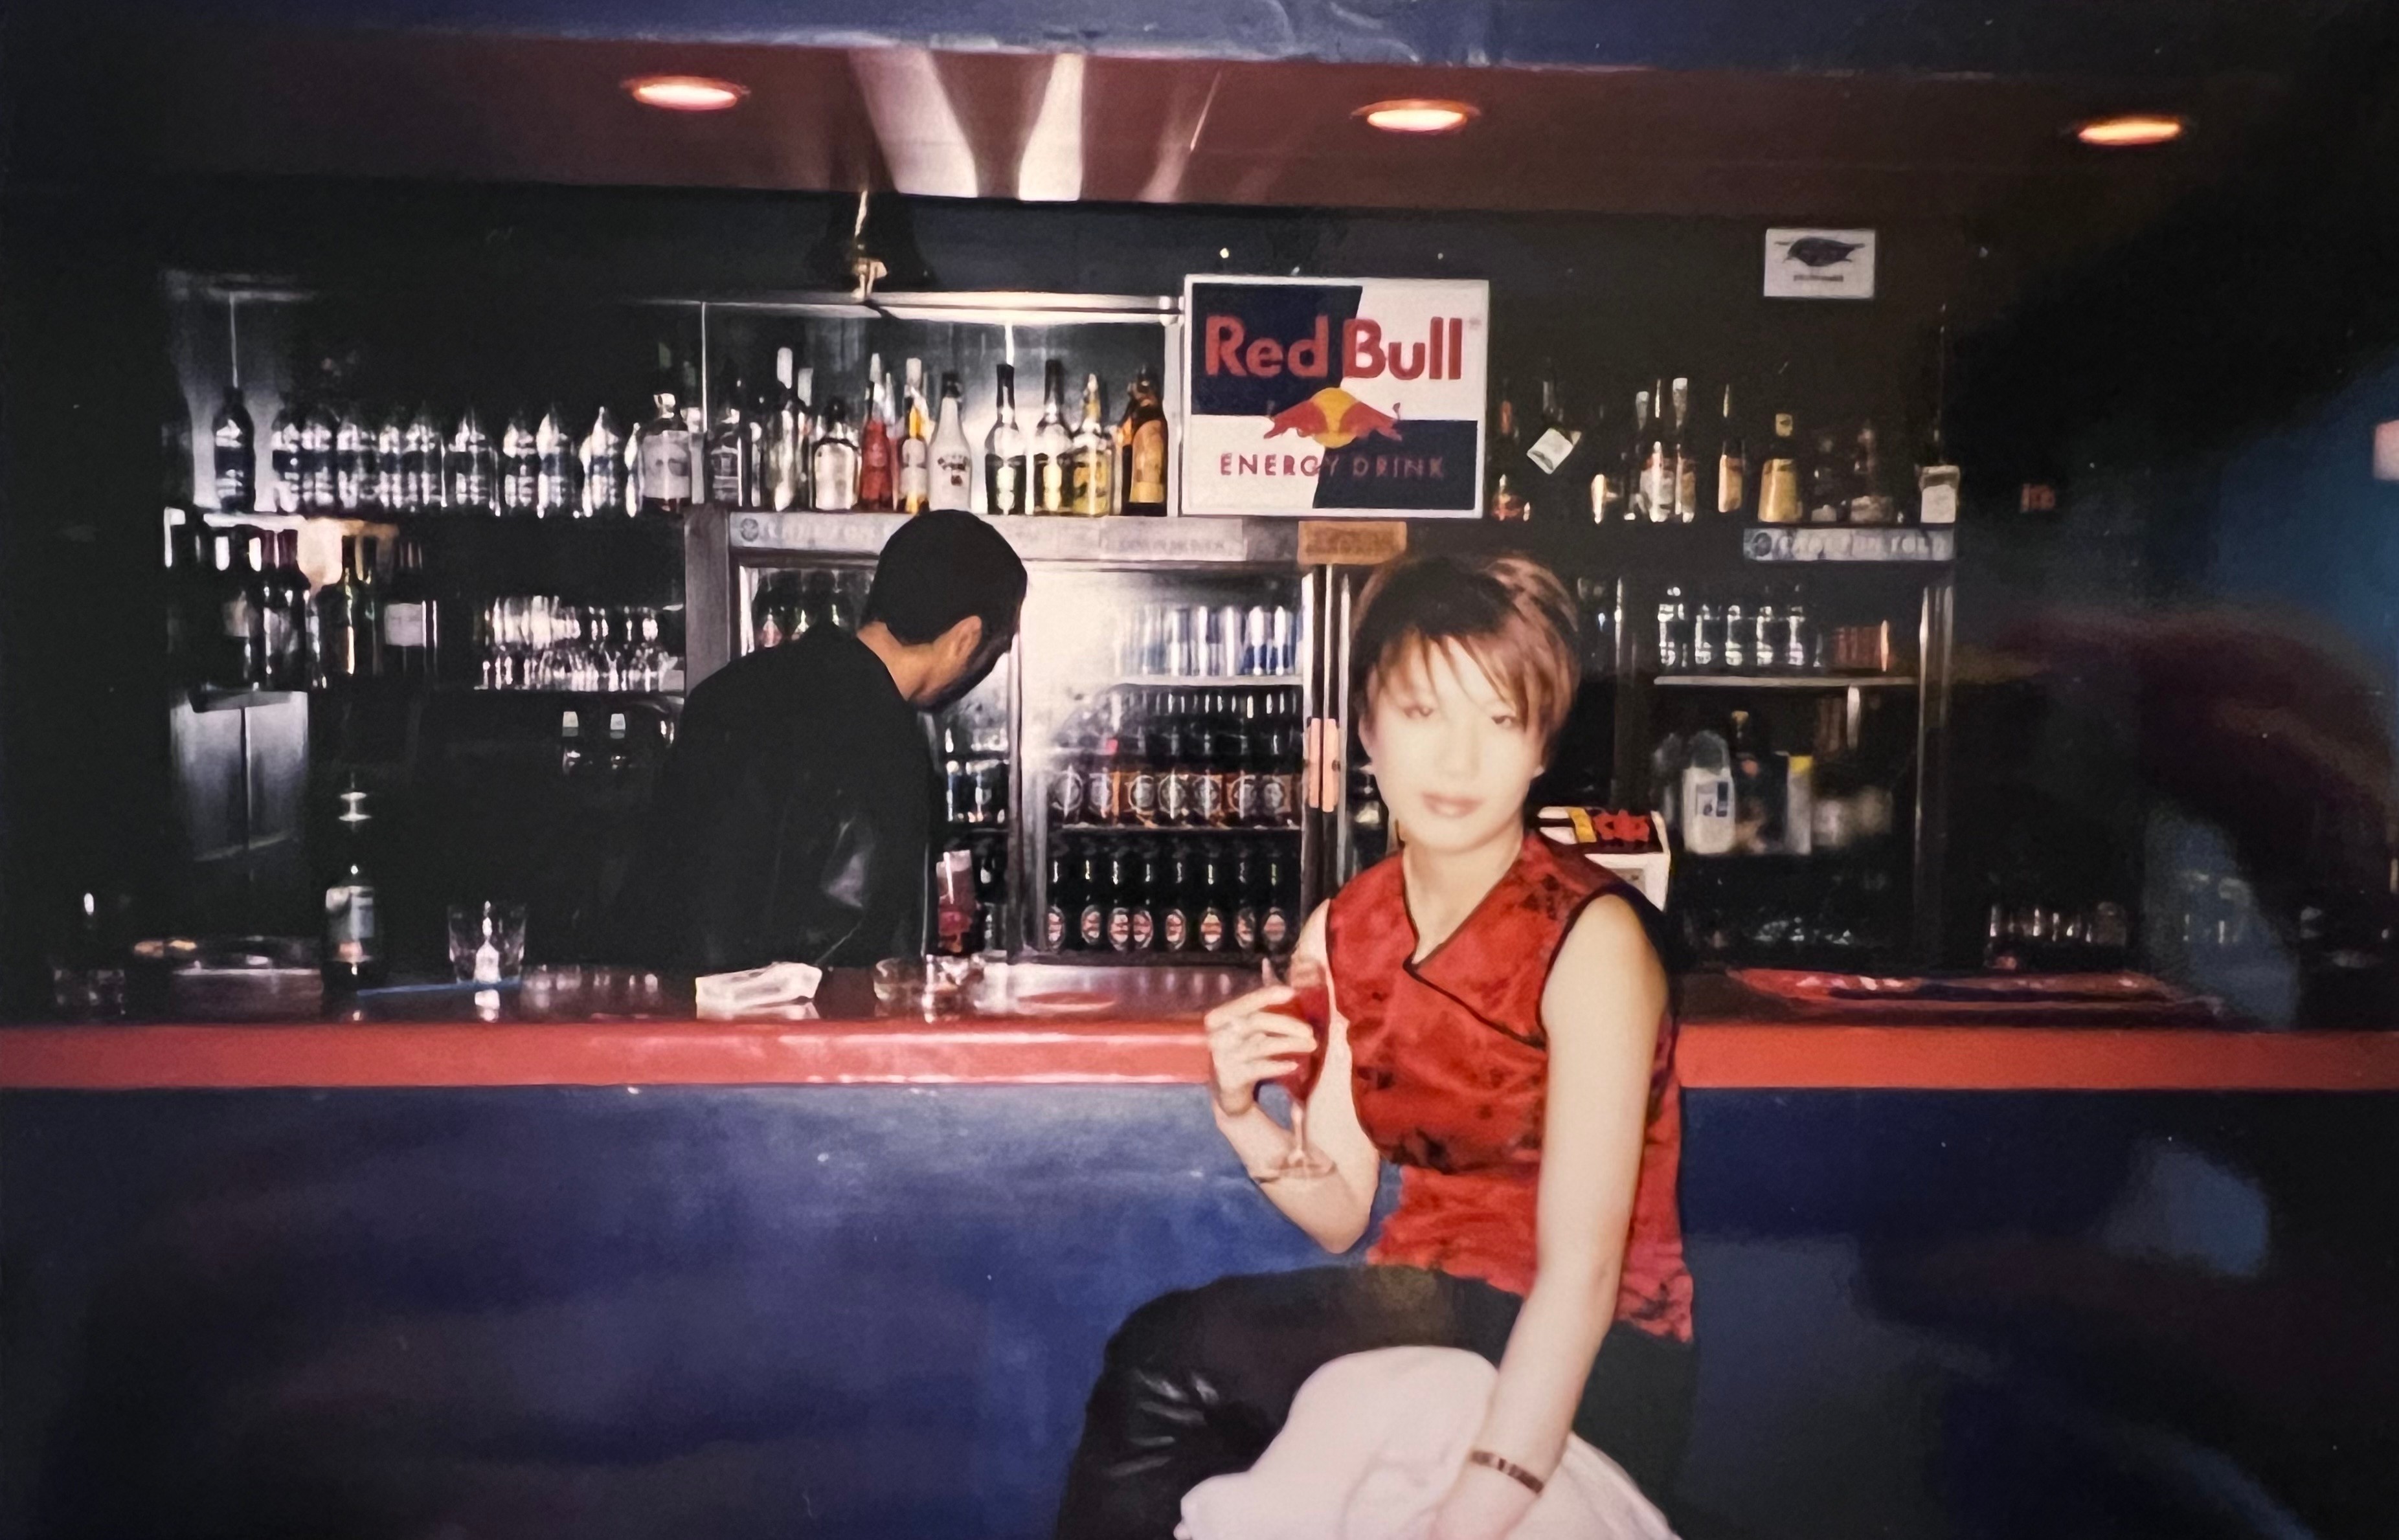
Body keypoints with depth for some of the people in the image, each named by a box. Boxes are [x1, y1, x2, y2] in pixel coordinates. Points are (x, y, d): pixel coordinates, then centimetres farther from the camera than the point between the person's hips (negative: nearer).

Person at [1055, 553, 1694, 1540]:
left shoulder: (1590, 939, -17)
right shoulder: (1339, 935, 1)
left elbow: (1583, 1267, -24)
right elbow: (1342, 1217, 5)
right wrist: (1243, 1119, -15)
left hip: (1580, 1366, -5)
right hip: (1434, 1313, 5)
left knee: (1163, 1363, -21)